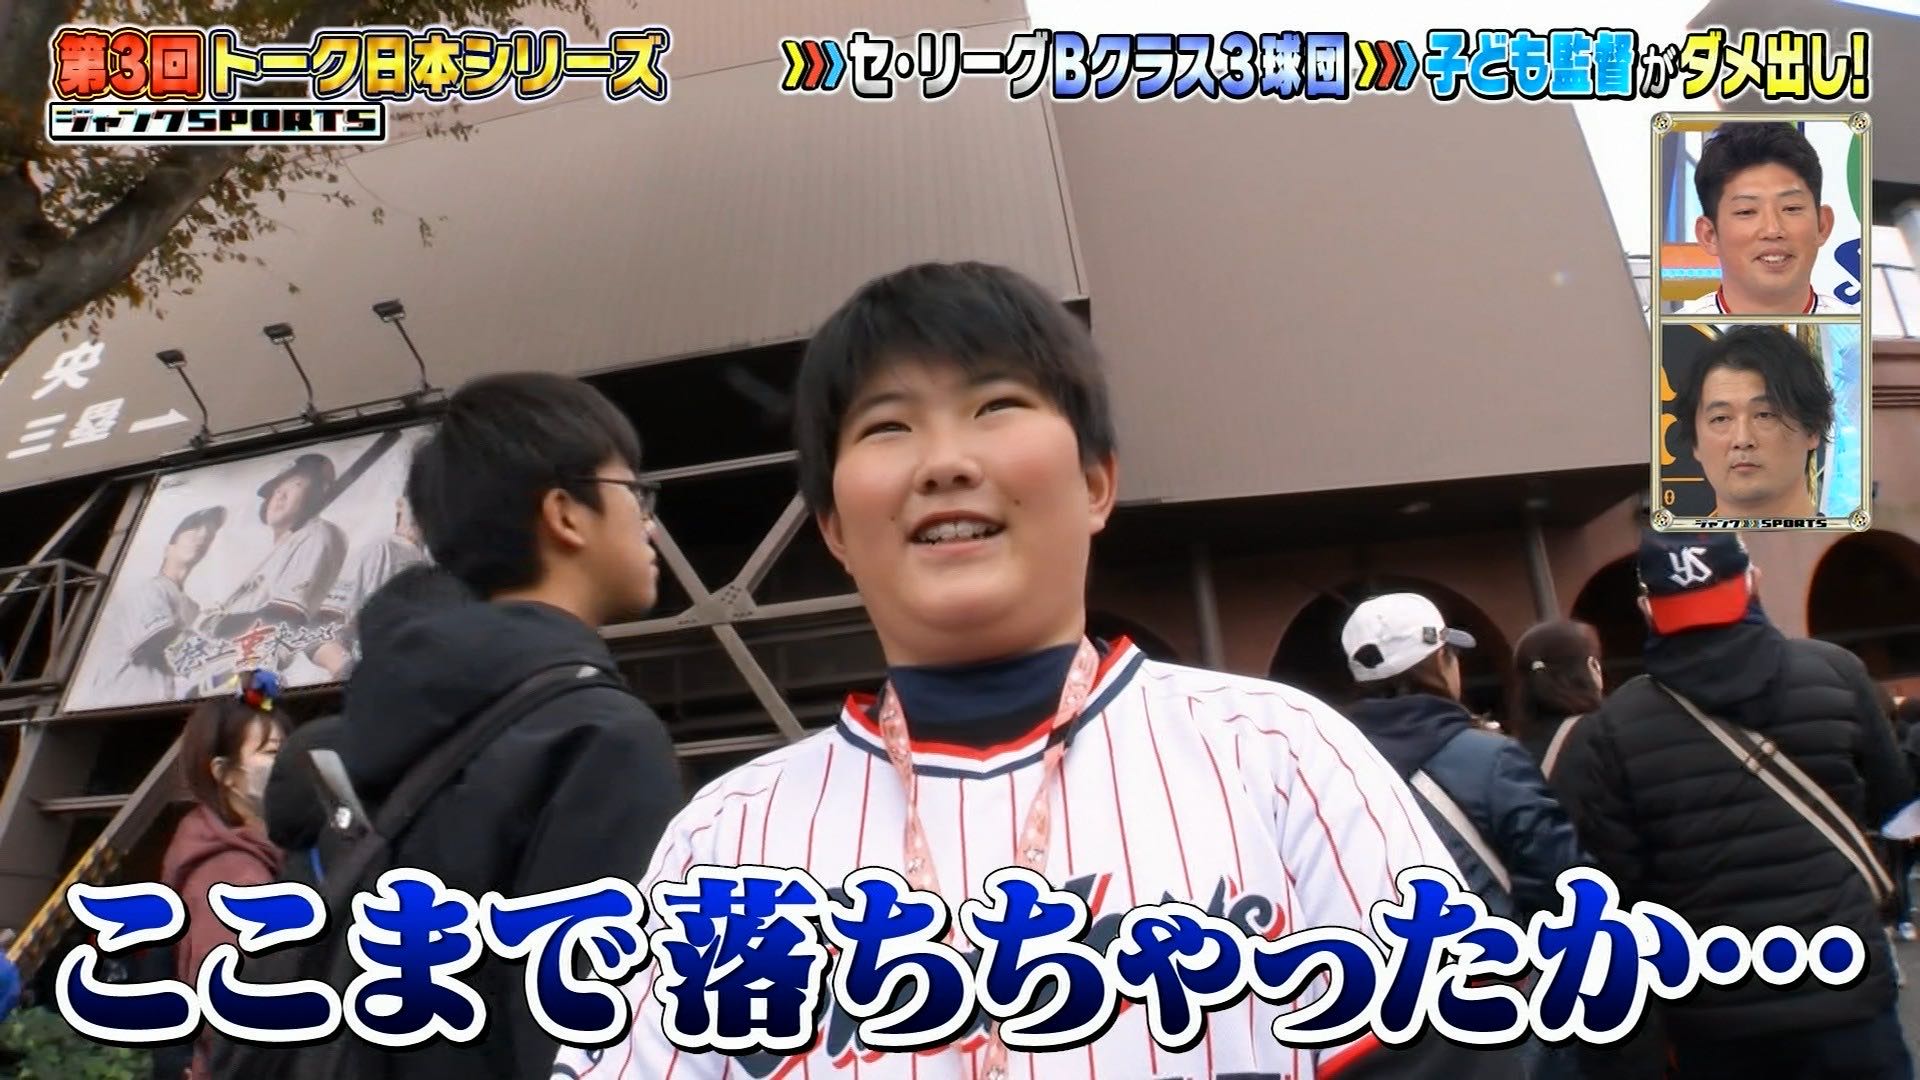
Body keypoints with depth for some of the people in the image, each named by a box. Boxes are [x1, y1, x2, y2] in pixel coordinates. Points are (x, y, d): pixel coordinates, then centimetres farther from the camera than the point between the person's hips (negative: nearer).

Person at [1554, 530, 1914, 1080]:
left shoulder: (1609, 730, -13)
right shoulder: (1835, 673, -5)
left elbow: (1611, 883, -10)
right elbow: (1892, 799, 10)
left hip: (1713, 1017, -1)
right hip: (1846, 993, 1)